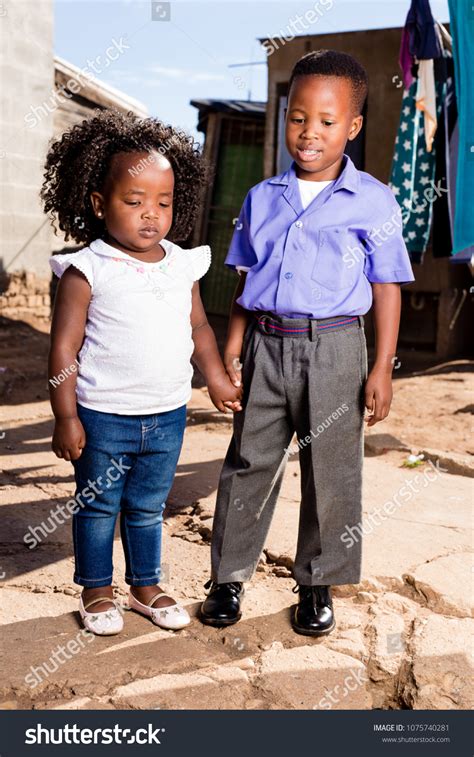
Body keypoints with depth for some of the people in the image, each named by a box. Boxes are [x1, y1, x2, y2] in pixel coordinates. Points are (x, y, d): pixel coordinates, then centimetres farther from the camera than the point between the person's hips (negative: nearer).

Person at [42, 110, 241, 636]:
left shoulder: (182, 265, 3)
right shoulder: (88, 271, -12)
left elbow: (198, 327, 15)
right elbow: (64, 347, -12)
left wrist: (216, 378, 10)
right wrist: (66, 418, -13)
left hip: (168, 415, 4)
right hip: (104, 416, -4)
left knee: (148, 506, 18)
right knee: (97, 507, 12)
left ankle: (146, 585, 36)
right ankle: (97, 591, 31)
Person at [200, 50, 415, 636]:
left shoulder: (373, 202, -2)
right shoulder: (262, 198, 8)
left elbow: (386, 287, -1)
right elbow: (246, 281, 11)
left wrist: (381, 368, -5)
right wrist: (232, 349, 4)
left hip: (333, 349, -2)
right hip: (266, 344, 3)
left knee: (330, 472, 6)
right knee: (248, 463, 9)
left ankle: (317, 587, 25)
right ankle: (228, 577, 24)